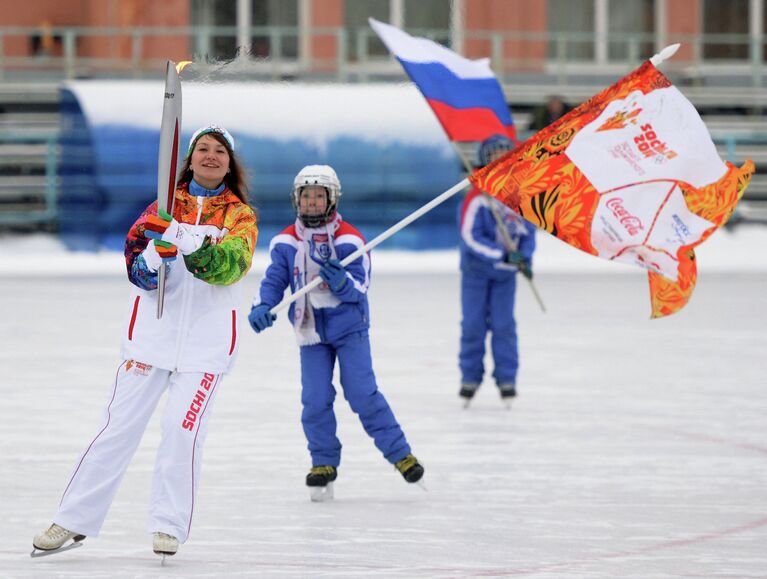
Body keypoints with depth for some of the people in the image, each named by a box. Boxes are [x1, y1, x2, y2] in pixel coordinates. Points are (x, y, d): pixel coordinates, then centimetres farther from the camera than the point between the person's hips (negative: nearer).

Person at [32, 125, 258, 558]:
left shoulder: (240, 214, 3)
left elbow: (232, 265, -15)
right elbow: (137, 243, -3)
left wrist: (195, 248, -34)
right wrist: (147, 258, -27)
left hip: (207, 339, -1)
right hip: (153, 328, 1)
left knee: (183, 429, -8)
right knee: (121, 425, -1)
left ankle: (170, 526, 3)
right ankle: (74, 520, 3)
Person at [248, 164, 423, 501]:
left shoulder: (349, 239, -7)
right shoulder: (286, 242, 2)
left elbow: (360, 287, -10)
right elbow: (274, 280, 2)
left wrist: (342, 281, -32)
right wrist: (262, 307, -18)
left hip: (349, 326, -3)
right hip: (311, 331, 3)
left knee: (362, 394, -9)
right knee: (315, 399, -5)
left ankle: (400, 453, 4)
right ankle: (324, 464, 10)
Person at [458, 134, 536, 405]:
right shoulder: (477, 198, -17)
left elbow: (529, 229, 9)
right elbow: (471, 236, -20)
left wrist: (525, 256, -8)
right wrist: (504, 254, -25)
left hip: (506, 271, 3)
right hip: (476, 269, -3)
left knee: (503, 324, -2)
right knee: (473, 323, 1)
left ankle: (506, 377, 6)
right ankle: (470, 376, 14)